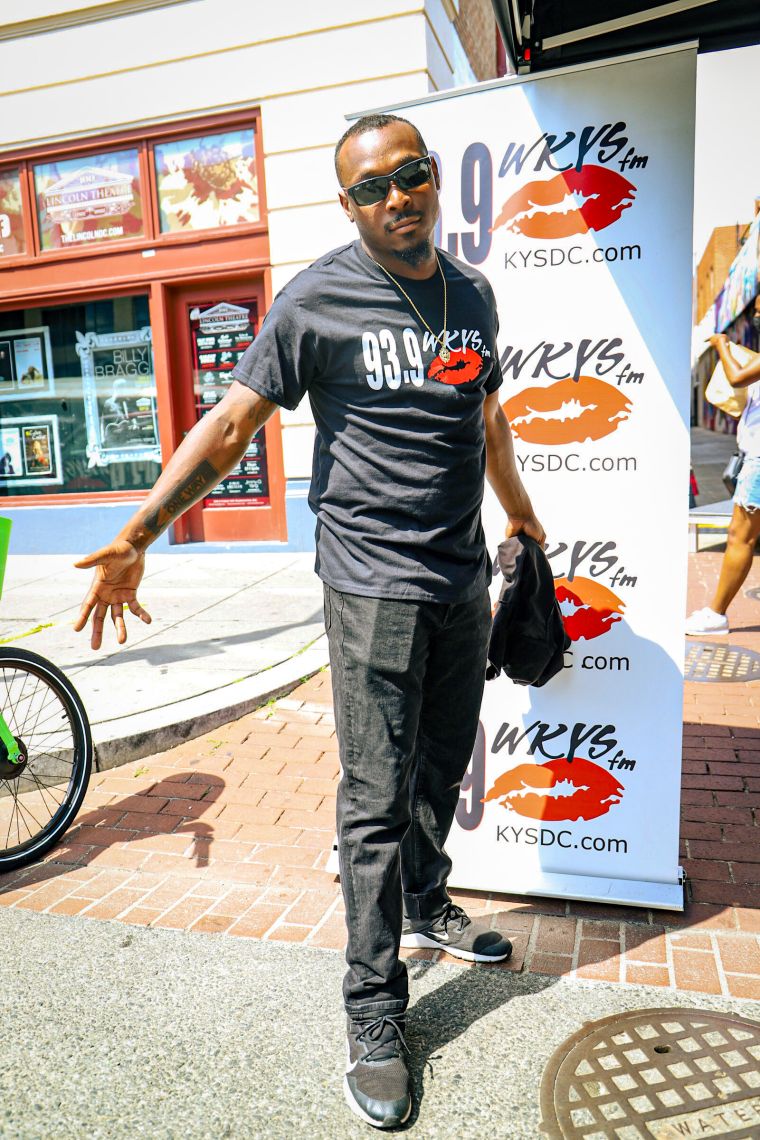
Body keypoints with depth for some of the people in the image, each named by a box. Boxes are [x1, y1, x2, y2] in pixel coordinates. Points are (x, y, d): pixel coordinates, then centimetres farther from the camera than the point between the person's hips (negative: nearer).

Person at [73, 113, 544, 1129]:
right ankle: (375, 1016, 17)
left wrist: (520, 511, 33)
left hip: (464, 579, 6)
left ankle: (424, 904, 44)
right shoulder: (318, 300, -6)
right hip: (374, 585, -6)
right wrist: (138, 535, -15)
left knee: (443, 769, 19)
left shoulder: (474, 295, 11)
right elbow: (231, 422, -8)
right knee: (378, 801, 0)